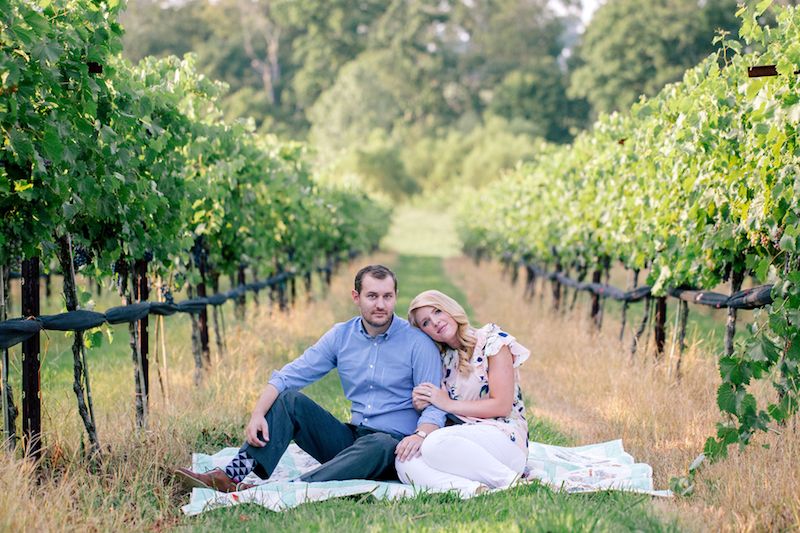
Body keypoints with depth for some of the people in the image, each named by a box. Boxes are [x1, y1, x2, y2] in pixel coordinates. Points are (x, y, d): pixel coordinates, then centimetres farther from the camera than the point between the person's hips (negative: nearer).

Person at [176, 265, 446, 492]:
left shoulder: (418, 343, -6)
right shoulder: (341, 335, 7)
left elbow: (435, 405, -11)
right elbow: (287, 376, 3)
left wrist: (420, 435, -34)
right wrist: (257, 415, -14)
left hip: (394, 444, -5)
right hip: (351, 438, 5)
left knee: (376, 446, -39)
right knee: (290, 399, -10)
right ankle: (234, 475, -28)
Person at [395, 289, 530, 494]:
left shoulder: (492, 340, 0)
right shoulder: (442, 358, 17)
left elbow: (502, 406, -8)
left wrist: (448, 404, -6)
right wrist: (422, 405, -5)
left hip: (504, 436, -5)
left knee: (436, 442, -34)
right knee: (404, 462, -24)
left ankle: (510, 481, -25)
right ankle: (475, 489, -39)